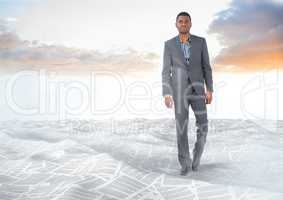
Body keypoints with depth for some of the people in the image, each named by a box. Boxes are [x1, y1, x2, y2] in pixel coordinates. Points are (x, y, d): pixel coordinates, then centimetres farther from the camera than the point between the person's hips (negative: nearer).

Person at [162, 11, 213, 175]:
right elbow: (166, 71, -1)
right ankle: (186, 164, 13)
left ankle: (196, 156, 21)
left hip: (197, 91, 1)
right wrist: (166, 94, -9)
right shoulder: (169, 44, 1)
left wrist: (210, 90, -4)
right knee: (182, 129, -2)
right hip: (179, 92, -1)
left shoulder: (201, 41, 3)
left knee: (203, 127, -6)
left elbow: (206, 67, 4)